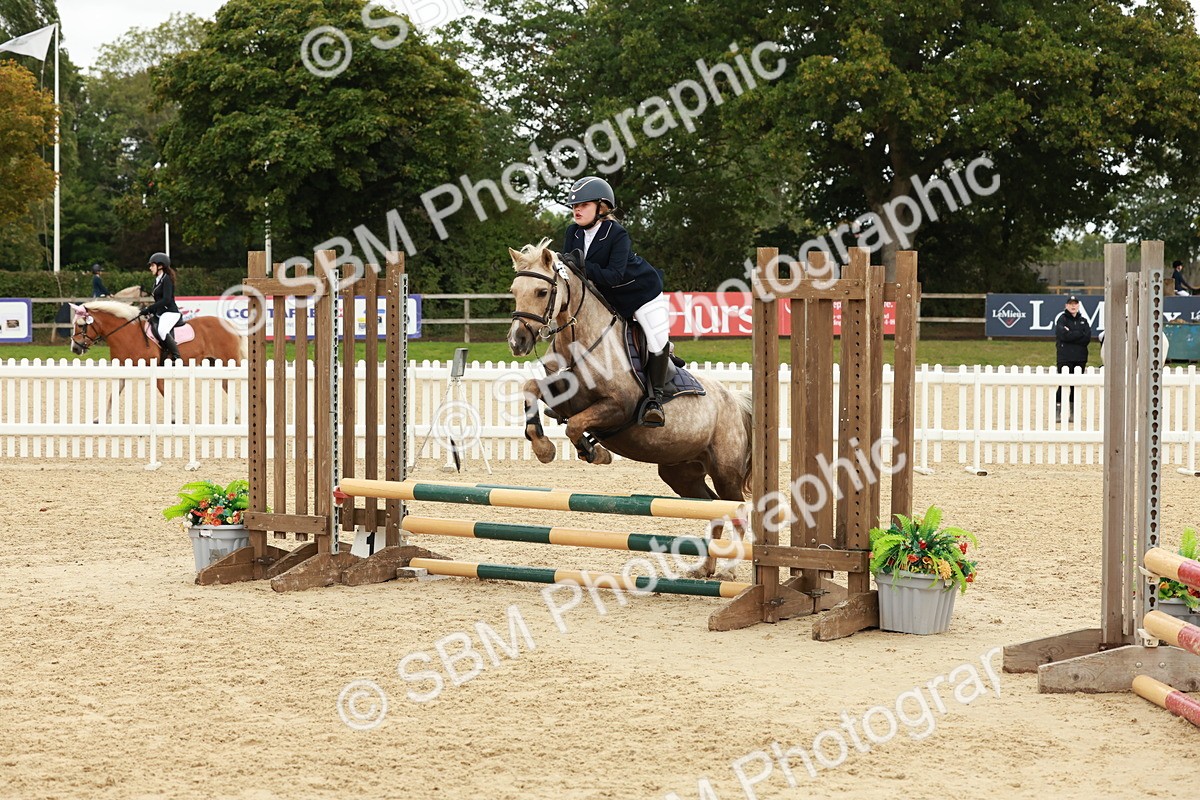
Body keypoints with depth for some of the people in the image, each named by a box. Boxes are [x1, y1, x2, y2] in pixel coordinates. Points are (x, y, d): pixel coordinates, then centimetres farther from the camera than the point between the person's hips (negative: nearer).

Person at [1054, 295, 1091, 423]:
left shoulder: (1083, 321, 15)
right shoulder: (1062, 319, 3)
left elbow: (1087, 338, 0)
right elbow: (1063, 335, -14)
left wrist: (1071, 335, -8)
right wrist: (1079, 334, -7)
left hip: (1080, 358, 4)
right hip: (1065, 358, -4)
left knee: (1076, 385, 5)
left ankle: (1073, 413, 11)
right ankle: (1057, 413, -8)